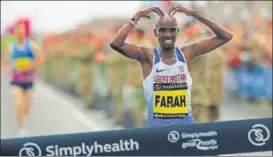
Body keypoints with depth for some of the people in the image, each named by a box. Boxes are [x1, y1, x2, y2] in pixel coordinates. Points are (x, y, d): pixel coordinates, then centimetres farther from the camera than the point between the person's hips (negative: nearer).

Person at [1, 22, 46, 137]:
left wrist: (29, 67, -22)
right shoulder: (11, 49, 1)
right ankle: (21, 129, -8)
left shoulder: (32, 45, -5)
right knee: (19, 105, -22)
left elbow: (42, 60, -12)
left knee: (26, 110, 6)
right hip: (16, 81, 0)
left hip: (28, 81, 0)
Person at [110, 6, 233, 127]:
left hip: (186, 123, 2)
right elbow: (115, 44, -19)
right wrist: (136, 18, -11)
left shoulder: (187, 53, 4)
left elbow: (226, 36, 3)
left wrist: (196, 15, -2)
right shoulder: (148, 57, -3)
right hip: (157, 125, -2)